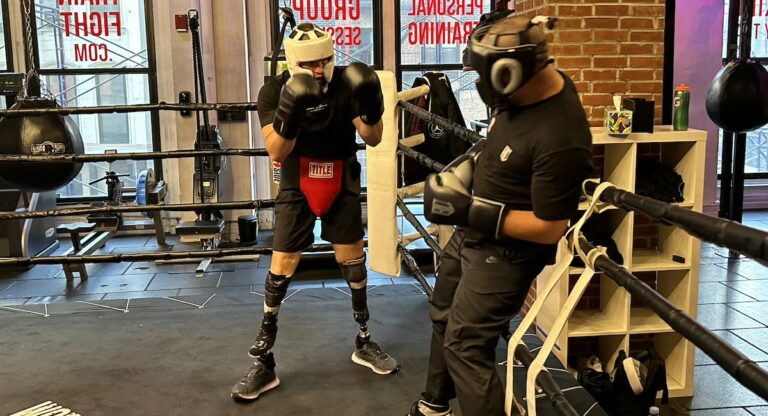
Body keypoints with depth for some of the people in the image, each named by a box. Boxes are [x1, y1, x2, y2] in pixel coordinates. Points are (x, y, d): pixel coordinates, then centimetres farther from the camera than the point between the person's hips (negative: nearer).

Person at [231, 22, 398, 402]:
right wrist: (289, 115, -42)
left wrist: (369, 108, -33)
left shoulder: (346, 84, -15)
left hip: (341, 184, 1)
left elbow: (373, 139, -13)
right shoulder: (274, 91, -16)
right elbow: (276, 151, -24)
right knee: (281, 267, -3)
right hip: (297, 187, -1)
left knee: (352, 259, 10)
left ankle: (364, 342, 29)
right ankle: (263, 362, 7)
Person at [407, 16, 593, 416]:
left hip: (504, 251, -10)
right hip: (472, 232, 10)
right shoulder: (523, 90, -8)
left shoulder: (559, 139, -34)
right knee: (443, 318, 25)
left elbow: (549, 229, -29)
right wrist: (471, 163, -2)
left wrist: (472, 212, -28)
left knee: (465, 346, -1)